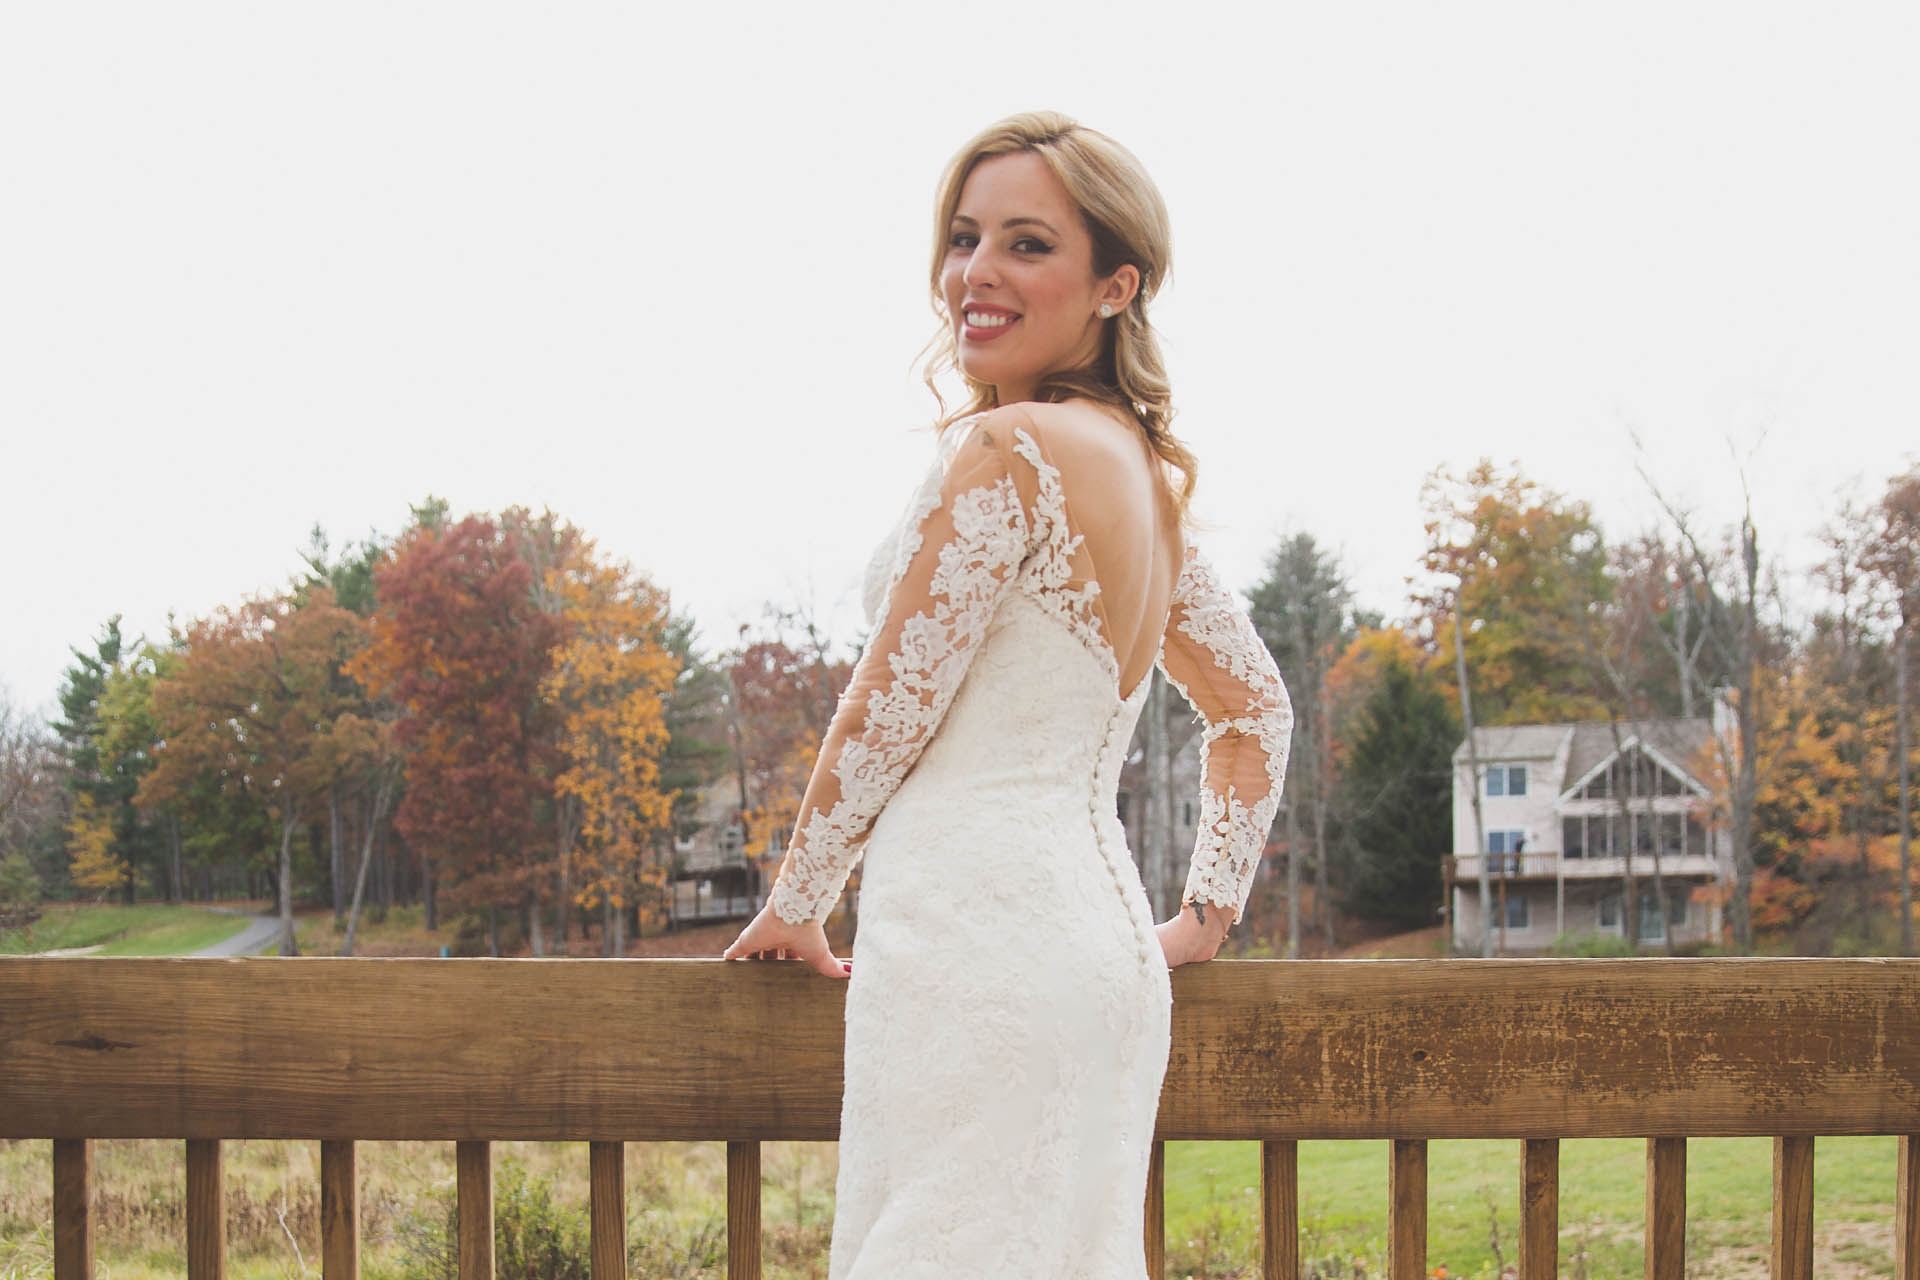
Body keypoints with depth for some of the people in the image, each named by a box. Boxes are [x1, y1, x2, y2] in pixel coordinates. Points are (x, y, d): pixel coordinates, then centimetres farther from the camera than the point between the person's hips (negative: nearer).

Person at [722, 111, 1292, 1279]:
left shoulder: (1007, 452, -12)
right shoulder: (1144, 470, 15)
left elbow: (887, 714, -10)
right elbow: (1256, 709, 23)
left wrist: (796, 906, 3)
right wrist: (1208, 913, 21)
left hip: (979, 930, -9)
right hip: (1102, 934, 9)